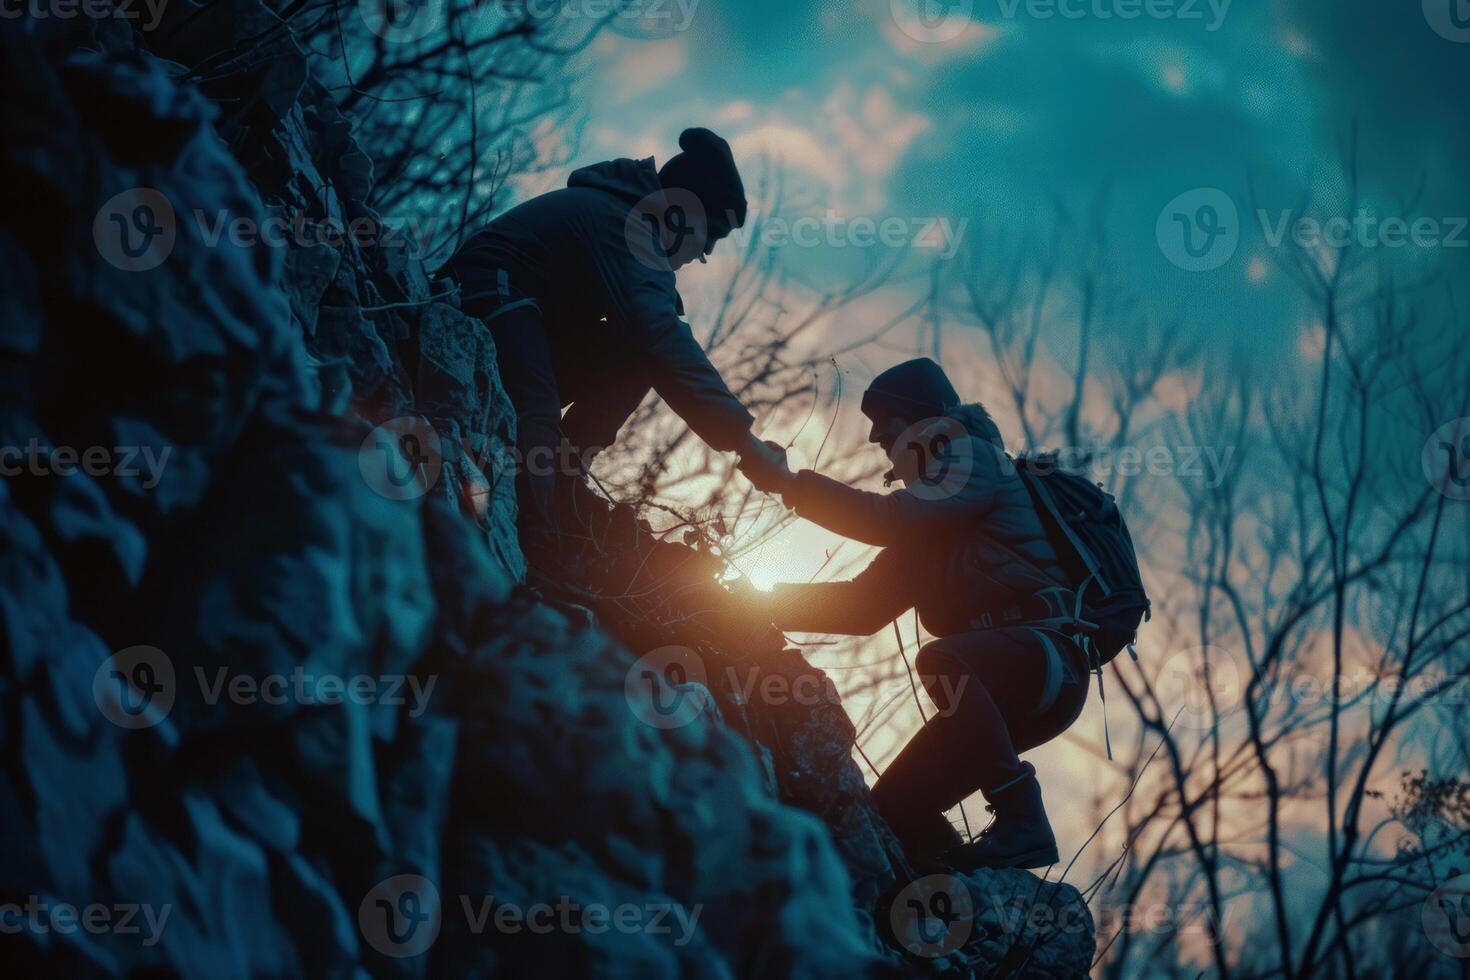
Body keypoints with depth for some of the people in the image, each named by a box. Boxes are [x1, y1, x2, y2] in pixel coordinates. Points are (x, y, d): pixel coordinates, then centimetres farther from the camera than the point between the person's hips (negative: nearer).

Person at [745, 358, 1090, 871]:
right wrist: (771, 604, 13)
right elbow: (862, 605, 23)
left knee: (941, 659, -38)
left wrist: (791, 484, -10)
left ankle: (1022, 823, -35)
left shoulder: (973, 457, 0)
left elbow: (889, 519, -15)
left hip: (1045, 659, -9)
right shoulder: (927, 524, 27)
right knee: (895, 806, 2)